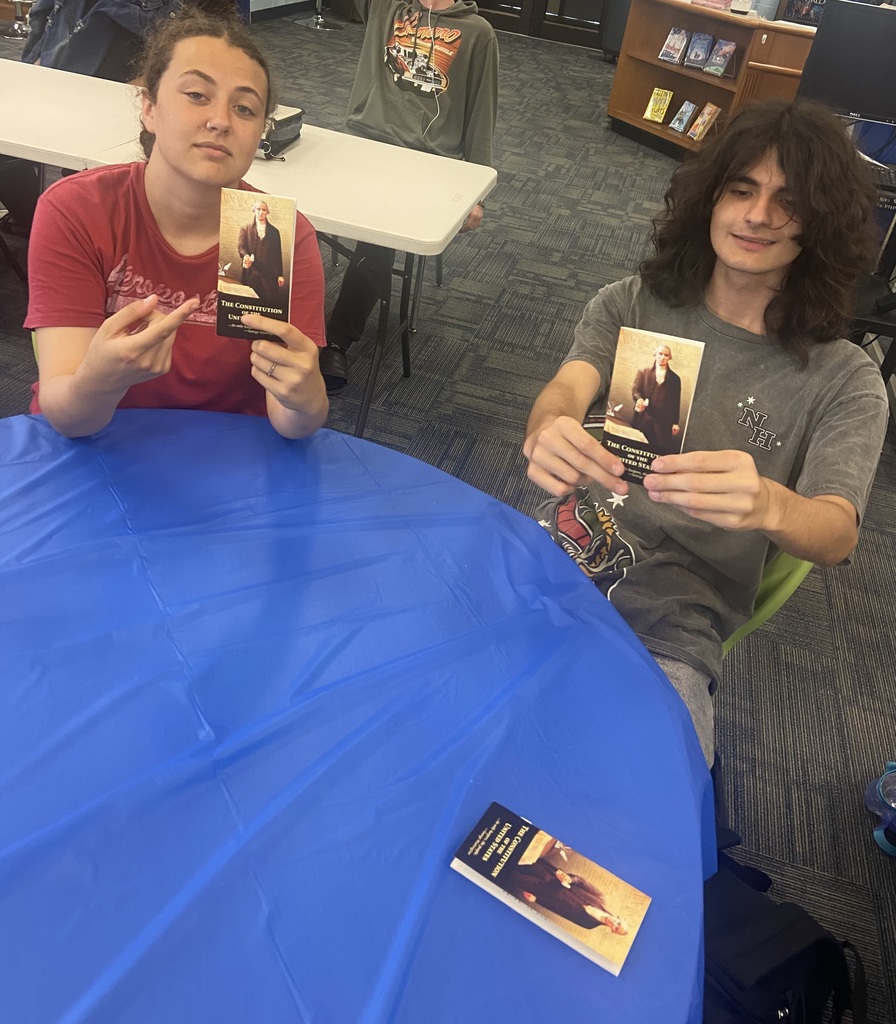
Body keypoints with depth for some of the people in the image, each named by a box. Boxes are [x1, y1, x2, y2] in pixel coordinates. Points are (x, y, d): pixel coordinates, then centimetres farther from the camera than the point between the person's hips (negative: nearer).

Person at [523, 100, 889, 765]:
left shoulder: (845, 382, 2)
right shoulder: (632, 304, 8)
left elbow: (838, 536, -11)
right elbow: (567, 389, -9)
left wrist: (768, 504, -37)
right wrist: (548, 430, -36)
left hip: (673, 625, -1)